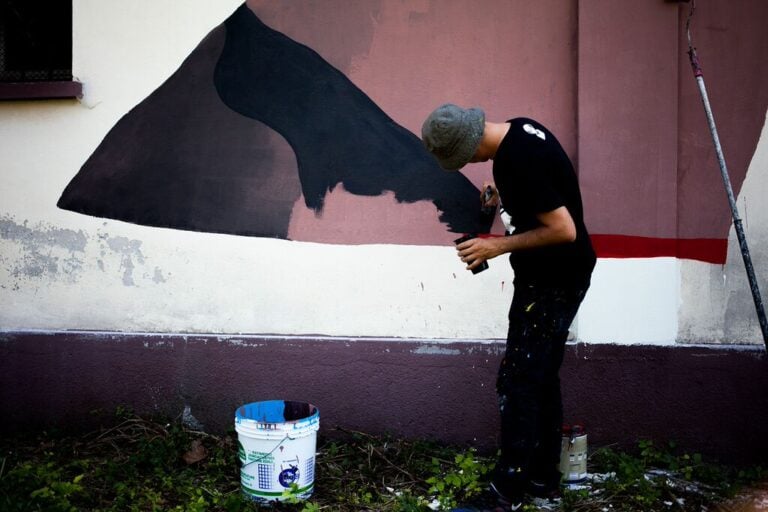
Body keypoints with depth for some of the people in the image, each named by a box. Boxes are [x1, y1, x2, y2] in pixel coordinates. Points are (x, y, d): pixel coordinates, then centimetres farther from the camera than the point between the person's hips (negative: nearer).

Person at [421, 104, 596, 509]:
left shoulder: (519, 161, -27)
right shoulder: (519, 129, 3)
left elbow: (564, 229, -26)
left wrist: (500, 245, -19)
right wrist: (503, 197, 7)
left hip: (553, 281, -10)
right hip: (557, 275, 10)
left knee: (517, 381, -5)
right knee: (541, 377, 15)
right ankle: (542, 476, 26)